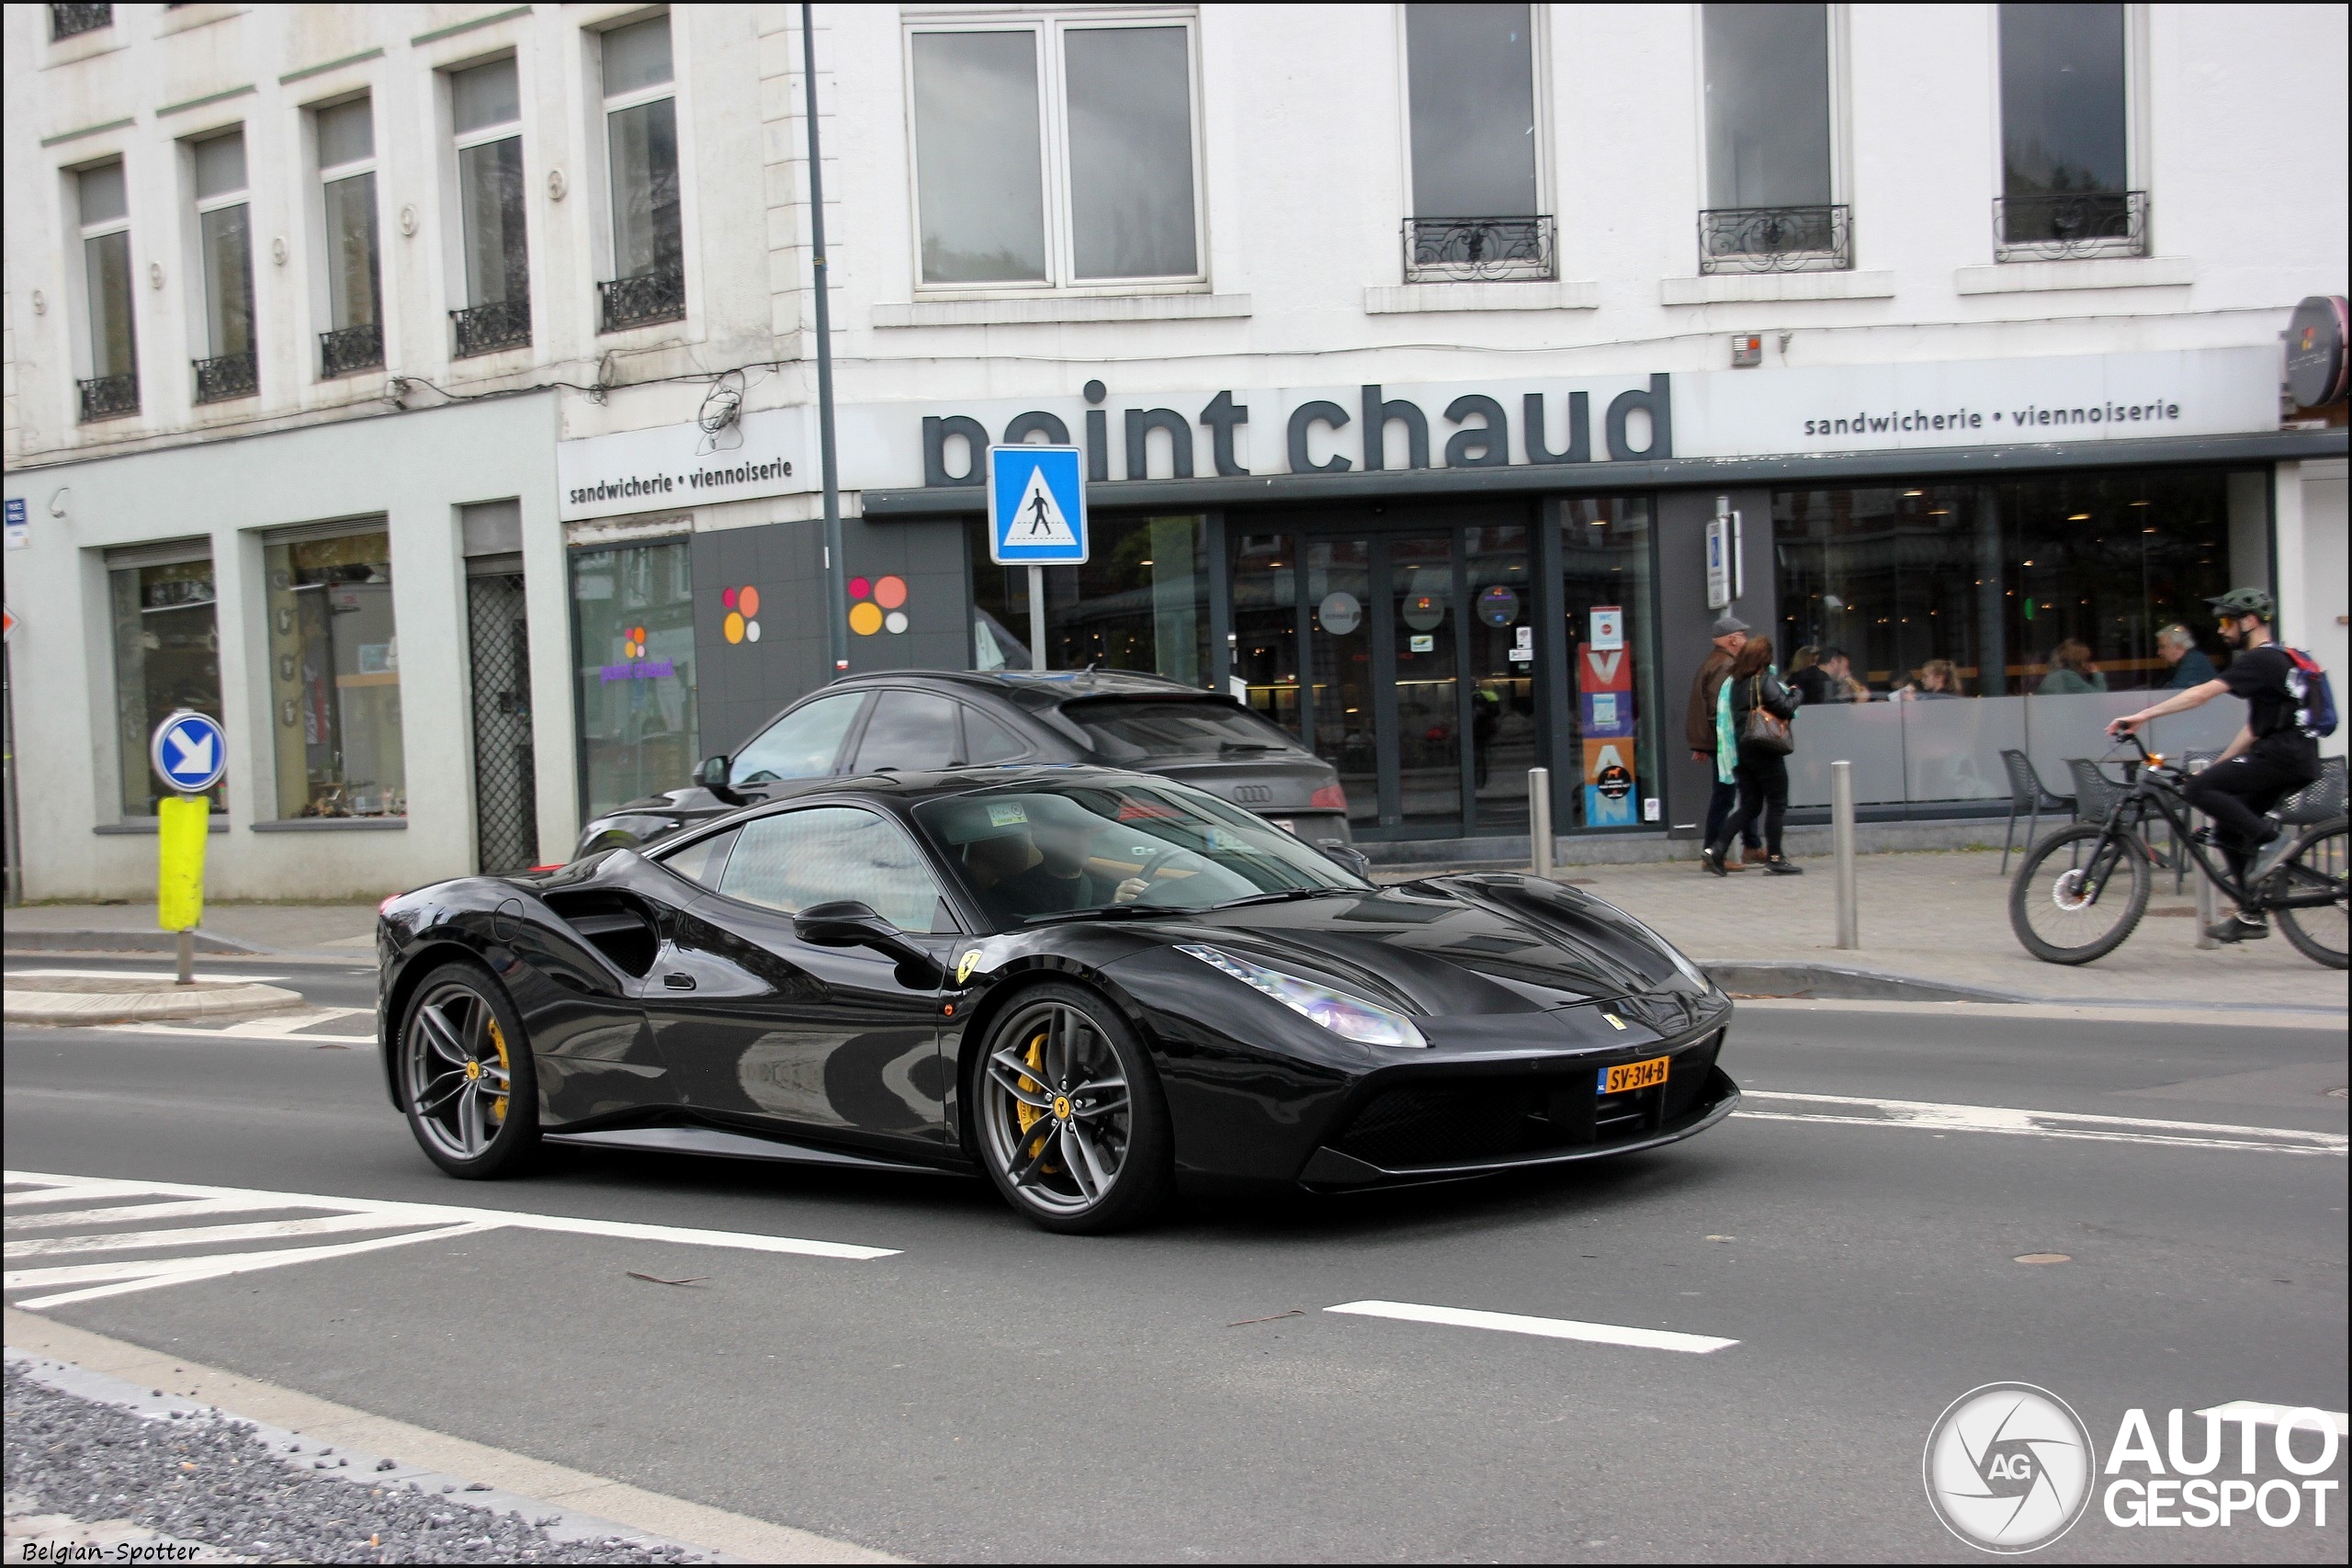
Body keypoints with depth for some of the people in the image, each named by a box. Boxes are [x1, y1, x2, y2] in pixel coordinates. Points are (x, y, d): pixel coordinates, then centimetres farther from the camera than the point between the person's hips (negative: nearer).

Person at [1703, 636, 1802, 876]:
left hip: (1740, 750, 7)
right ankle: (1774, 858, 2)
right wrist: (1795, 695, -1)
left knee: (1749, 806, 11)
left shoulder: (1733, 682, 10)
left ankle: (1716, 847, -2)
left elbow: (1721, 712, 12)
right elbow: (1785, 707, -19)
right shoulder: (1765, 680, -11)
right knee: (1777, 804, 3)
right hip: (1765, 751, -7)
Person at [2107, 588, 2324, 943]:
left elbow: (2202, 694, -21)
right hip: (2296, 762, 10)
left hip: (2282, 756, -10)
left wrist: (2142, 716, -23)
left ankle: (2267, 835, -12)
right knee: (2230, 828, 11)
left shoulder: (2261, 660, -10)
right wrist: (2217, 767, 22)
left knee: (2197, 789, -17)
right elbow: (2255, 727, 25)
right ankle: (2252, 916, 12)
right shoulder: (2276, 660, 22)